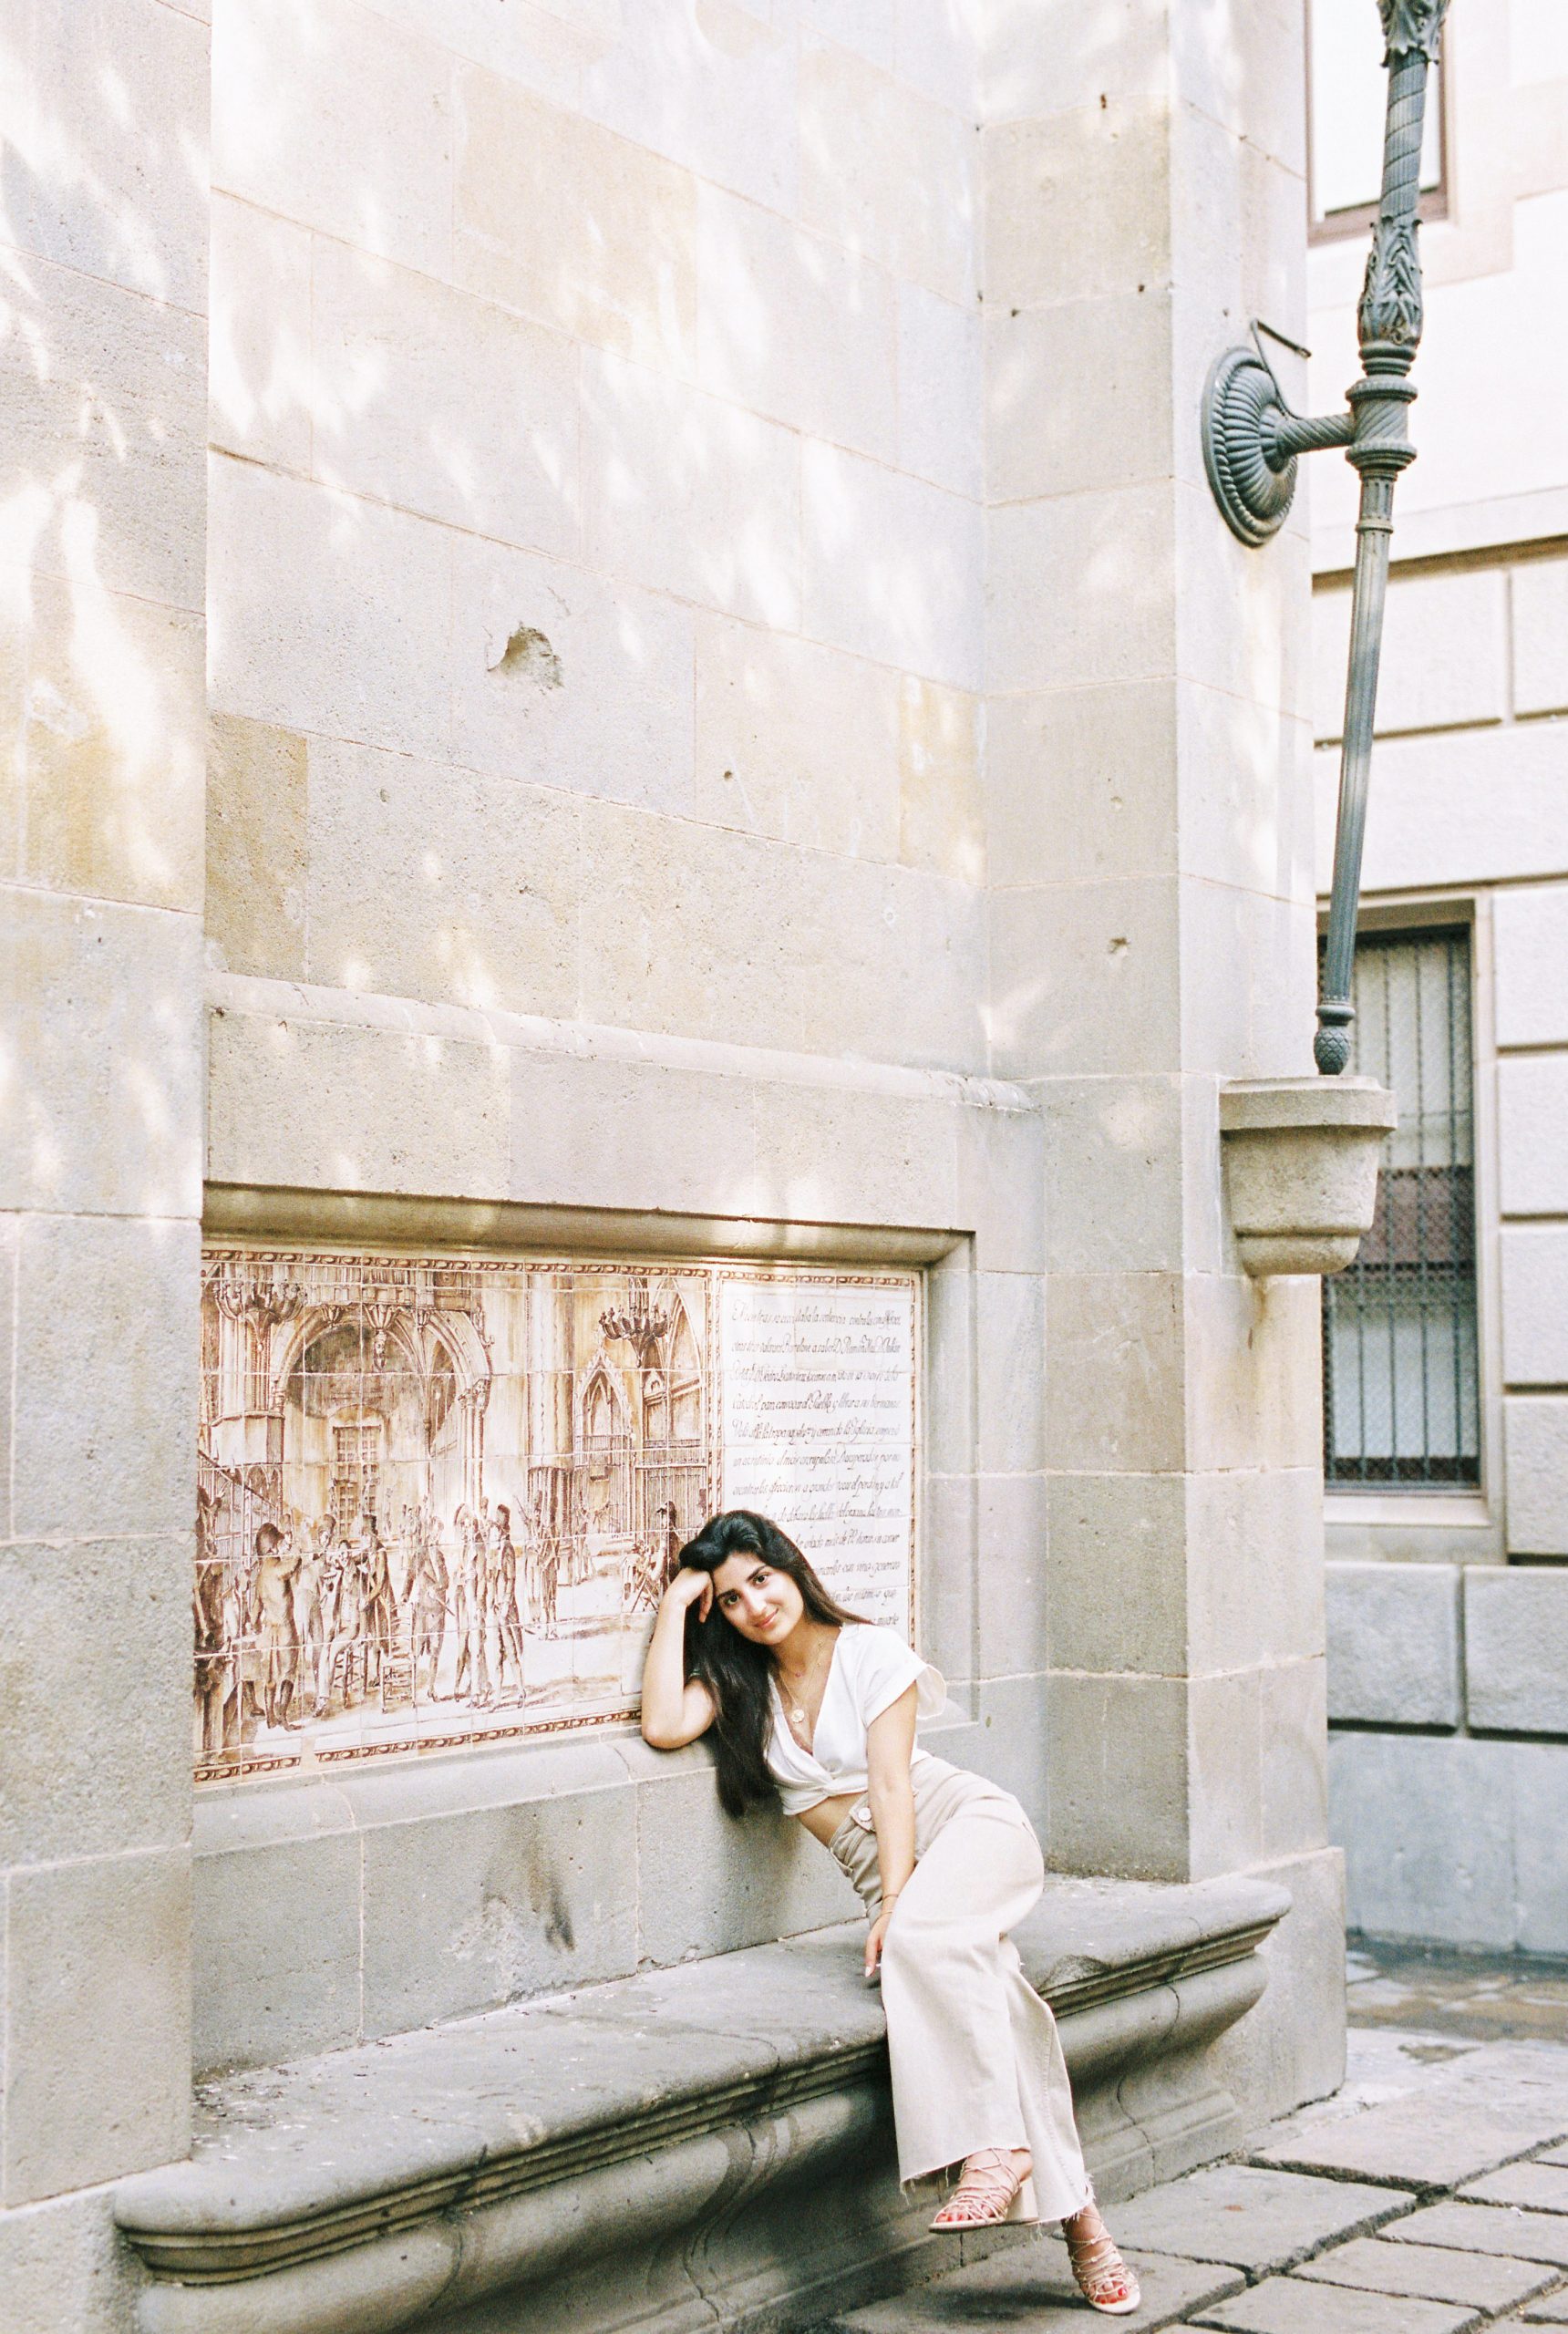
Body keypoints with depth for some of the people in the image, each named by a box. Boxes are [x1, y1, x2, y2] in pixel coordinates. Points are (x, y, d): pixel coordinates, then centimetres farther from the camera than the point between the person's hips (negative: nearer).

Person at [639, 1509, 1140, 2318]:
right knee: (985, 1982, -25)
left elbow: (890, 1783, -9)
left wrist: (895, 1902, -19)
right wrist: (676, 1604, -4)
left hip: (965, 1820, -2)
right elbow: (663, 1726, -10)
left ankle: (998, 2144, -33)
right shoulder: (735, 1677, 10)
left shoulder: (870, 1652, -1)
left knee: (923, 1933, -36)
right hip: (875, 1863, 2)